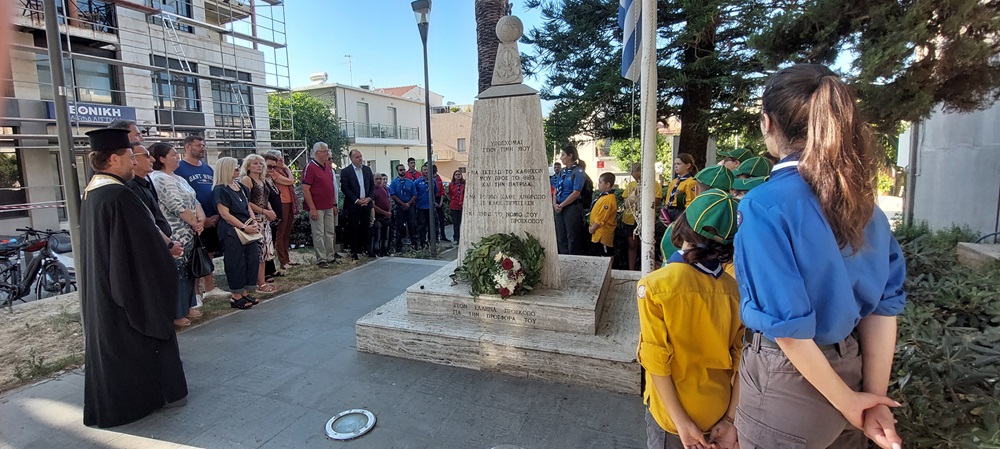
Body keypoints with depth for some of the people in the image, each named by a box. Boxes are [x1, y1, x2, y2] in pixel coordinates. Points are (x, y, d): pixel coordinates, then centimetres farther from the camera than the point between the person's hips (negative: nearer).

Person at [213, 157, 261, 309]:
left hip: (248, 230, 8)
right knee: (236, 263, -1)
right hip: (231, 231, -7)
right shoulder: (220, 189, -9)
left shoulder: (241, 187, 14)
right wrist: (244, 227, -17)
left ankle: (245, 293, 19)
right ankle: (236, 297, 11)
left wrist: (254, 222, 1)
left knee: (253, 259, 7)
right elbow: (225, 214, -15)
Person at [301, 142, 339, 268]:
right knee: (319, 234, -1)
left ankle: (331, 257, 20)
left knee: (330, 233, 11)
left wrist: (334, 204, 15)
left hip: (329, 207, 7)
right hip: (317, 208, -7)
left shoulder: (328, 166, 12)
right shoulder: (310, 167, -11)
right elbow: (305, 189, -14)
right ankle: (321, 259, 7)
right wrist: (312, 209, -17)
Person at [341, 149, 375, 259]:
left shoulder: (367, 169, 9)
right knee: (353, 229, 2)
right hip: (353, 205, -4)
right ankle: (354, 251, 10)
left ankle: (366, 248, 18)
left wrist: (369, 198, -5)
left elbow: (372, 185, 11)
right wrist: (357, 200, -14)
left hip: (366, 203, 4)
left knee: (366, 227, 7)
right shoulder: (345, 171, -4)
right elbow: (344, 188, -9)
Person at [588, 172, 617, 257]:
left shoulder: (608, 199, -24)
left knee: (607, 256, 0)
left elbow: (601, 218, -24)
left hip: (603, 235, -11)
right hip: (598, 233, 11)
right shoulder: (603, 195, 9)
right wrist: (592, 227, 13)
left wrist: (592, 228, -12)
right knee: (599, 254, 20)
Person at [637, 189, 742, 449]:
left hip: (671, 412, -3)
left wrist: (681, 422, -12)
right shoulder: (734, 289, -12)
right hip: (720, 412, 4)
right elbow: (741, 360, -7)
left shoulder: (654, 286, -23)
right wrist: (730, 419, 0)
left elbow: (657, 363, -21)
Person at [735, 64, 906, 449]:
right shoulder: (861, 199, -2)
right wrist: (875, 397, 1)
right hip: (852, 371, 6)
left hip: (790, 380, -6)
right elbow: (885, 302, -1)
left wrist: (848, 402, -10)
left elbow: (788, 327, -24)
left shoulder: (765, 205, -23)